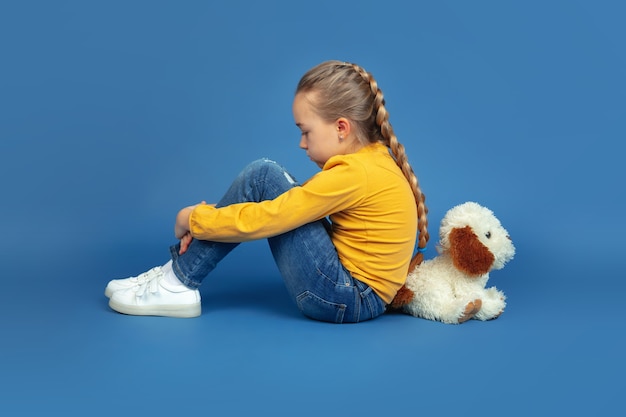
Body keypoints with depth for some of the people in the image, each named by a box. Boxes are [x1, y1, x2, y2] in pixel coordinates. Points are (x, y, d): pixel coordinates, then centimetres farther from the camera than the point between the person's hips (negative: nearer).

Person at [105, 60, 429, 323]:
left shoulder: (353, 173, -21)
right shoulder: (372, 158, 8)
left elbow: (262, 219, -20)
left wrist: (194, 219, -5)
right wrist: (209, 219, 3)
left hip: (346, 299, -9)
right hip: (356, 290, 9)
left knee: (262, 177, -13)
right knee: (271, 191, 6)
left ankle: (178, 283, -4)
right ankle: (179, 272, 7)